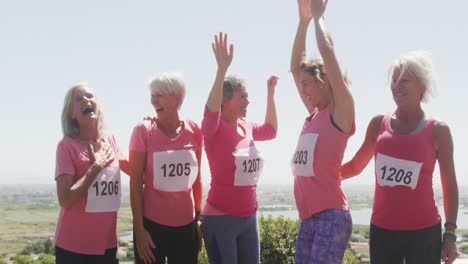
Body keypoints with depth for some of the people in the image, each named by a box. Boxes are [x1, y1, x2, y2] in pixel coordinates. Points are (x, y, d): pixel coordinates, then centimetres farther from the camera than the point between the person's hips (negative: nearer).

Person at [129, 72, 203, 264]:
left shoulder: (194, 131, 2)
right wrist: (139, 228, -9)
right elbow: (136, 182, -6)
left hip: (186, 225, 3)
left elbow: (196, 178, 11)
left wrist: (199, 218, 13)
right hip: (152, 224, -3)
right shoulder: (143, 131, -6)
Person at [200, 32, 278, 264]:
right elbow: (211, 110, -35)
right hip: (220, 218, -7)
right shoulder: (214, 128, -12)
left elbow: (270, 130, 28)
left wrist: (270, 93, 22)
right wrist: (222, 68, -44)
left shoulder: (247, 127, 7)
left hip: (249, 216, 7)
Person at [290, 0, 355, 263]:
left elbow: (327, 50, -10)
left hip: (332, 217, -8)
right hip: (308, 218, 8)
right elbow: (296, 65, 18)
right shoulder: (313, 115, 15)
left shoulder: (340, 112, -5)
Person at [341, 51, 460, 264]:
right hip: (382, 230, 3)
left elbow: (449, 185, 2)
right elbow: (355, 166, 16)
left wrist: (450, 232, -2)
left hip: (423, 232, -3)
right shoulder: (378, 124, 6)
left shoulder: (437, 130, -2)